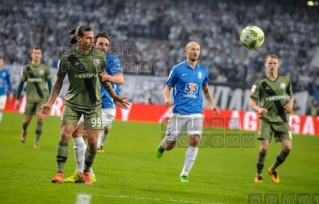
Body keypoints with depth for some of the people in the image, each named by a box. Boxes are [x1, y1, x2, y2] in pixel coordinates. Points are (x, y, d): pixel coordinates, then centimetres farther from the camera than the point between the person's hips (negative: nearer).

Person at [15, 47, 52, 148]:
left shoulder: (45, 68, 0)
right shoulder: (26, 68, 2)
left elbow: (49, 83, 7)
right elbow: (21, 84, 6)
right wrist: (17, 99, 5)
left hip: (42, 98, -1)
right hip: (30, 98, 1)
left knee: (40, 118, -13)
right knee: (27, 119, 5)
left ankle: (36, 141, -3)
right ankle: (24, 131, 40)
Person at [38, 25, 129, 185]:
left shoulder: (99, 56, -2)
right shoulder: (67, 58, -8)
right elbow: (59, 82, 3)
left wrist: (114, 97, 17)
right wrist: (50, 103, -3)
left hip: (93, 104, 2)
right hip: (72, 103, -2)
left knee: (93, 142, -3)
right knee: (65, 135, -14)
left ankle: (86, 172, 18)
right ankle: (60, 173, -6)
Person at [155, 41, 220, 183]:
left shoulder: (203, 70, 8)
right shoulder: (177, 69, -3)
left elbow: (206, 90, 21)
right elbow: (167, 87, 2)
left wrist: (212, 105, 8)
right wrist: (167, 99, -19)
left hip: (196, 113, 2)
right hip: (179, 112, -2)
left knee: (194, 141, -16)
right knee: (169, 145, 2)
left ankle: (185, 173, -3)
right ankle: (162, 145, 41)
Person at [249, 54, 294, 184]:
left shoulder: (285, 80, 6)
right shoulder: (260, 83, -4)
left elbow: (291, 95, 23)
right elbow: (252, 102, -6)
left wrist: (291, 103, 1)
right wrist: (258, 109, -28)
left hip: (282, 120, 3)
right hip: (266, 119, -2)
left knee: (287, 147, -11)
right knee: (264, 148, -14)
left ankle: (273, 169, 15)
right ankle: (258, 174, 10)